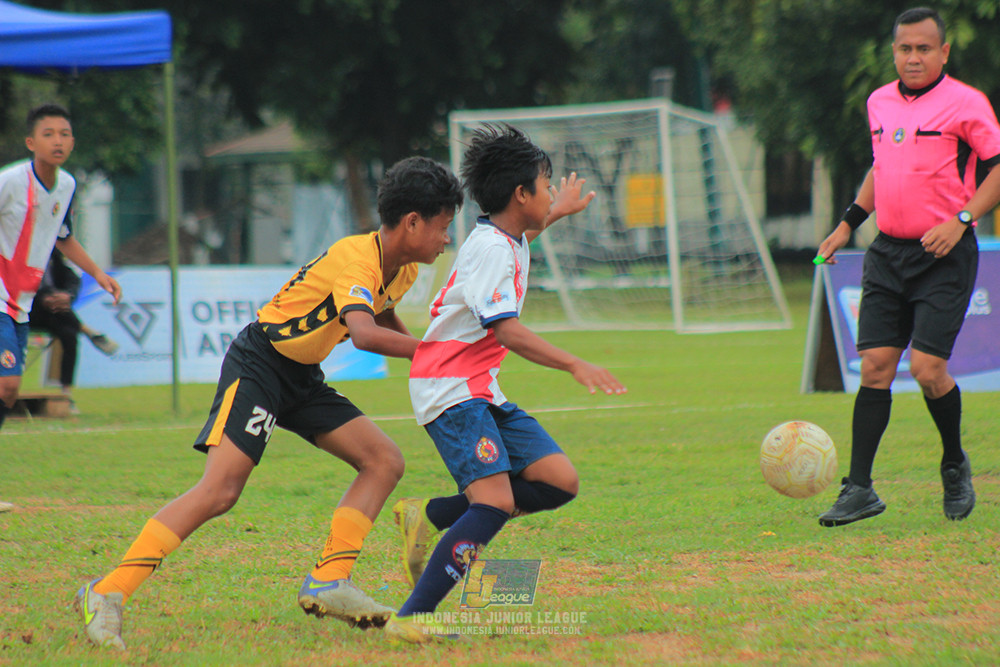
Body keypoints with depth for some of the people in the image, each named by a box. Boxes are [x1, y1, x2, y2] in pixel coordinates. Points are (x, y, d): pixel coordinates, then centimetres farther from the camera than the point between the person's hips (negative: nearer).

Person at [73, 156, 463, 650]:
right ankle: (106, 595, -20)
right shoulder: (357, 259, -25)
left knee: (384, 461, -1)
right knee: (219, 490, -22)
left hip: (303, 378, 10)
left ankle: (327, 582, -5)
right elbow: (364, 334, -43)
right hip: (259, 364, -10)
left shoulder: (403, 269, 5)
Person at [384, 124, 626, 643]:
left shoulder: (503, 238, 14)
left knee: (559, 482, 2)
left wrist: (558, 212, 55)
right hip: (450, 389, -10)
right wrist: (575, 365, -33)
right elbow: (509, 332, -26)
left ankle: (429, 517, 7)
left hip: (482, 390, 10)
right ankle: (411, 620, -26)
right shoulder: (492, 251, -16)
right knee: (495, 502, -24)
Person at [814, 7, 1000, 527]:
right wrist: (849, 222, 23)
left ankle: (955, 465, 16)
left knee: (927, 369, -11)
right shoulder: (880, 103, 13)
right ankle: (859, 489, 0)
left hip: (944, 255, -5)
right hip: (888, 251, 5)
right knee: (875, 365, -2)